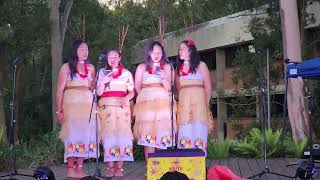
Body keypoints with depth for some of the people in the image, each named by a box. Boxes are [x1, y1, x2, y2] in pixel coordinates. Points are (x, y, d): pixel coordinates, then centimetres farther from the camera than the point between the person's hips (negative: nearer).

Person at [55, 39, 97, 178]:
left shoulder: (91, 68, 15)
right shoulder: (67, 67, 4)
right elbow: (60, 90, -1)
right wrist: (59, 110, -8)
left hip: (88, 104, 4)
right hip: (71, 104, -4)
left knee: (86, 135, -1)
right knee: (73, 134, -10)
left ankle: (80, 168, 3)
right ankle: (70, 169, -7)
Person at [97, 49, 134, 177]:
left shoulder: (126, 73, 12)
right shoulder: (102, 72, 12)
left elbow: (132, 92, 10)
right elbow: (99, 93, 6)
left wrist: (126, 98, -11)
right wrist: (103, 83, -13)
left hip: (122, 107, 0)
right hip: (106, 107, 0)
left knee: (122, 135, -7)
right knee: (108, 135, -6)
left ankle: (119, 168, -4)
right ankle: (110, 167, -2)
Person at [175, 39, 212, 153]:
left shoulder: (201, 65, 6)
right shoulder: (179, 67, 16)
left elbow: (208, 88, 6)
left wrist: (206, 105, 5)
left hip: (198, 102, -3)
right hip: (183, 104, 3)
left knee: (198, 132, -8)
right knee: (185, 133, -4)